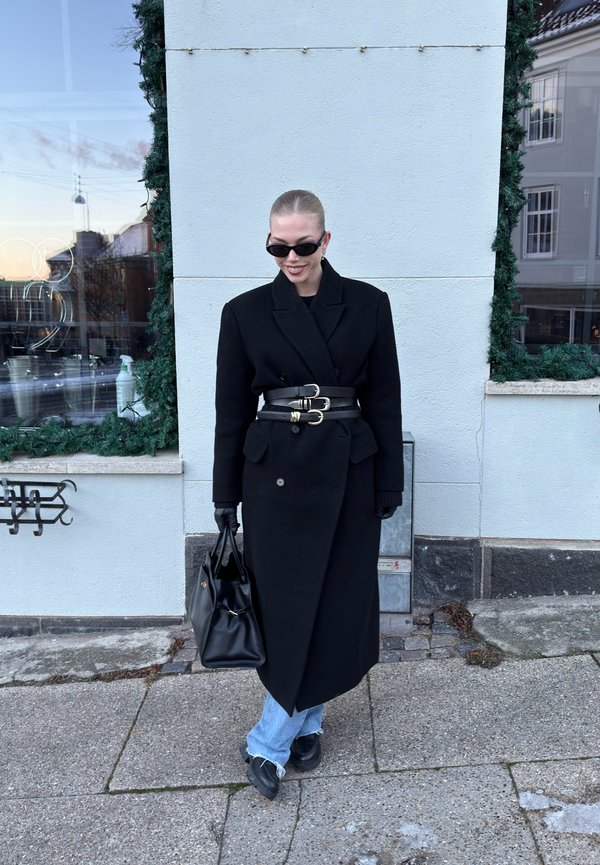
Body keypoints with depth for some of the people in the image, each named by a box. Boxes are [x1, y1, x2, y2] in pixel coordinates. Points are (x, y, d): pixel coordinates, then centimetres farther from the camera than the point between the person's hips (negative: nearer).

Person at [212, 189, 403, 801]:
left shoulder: (367, 305, 0)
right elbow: (231, 411, 2)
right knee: (286, 604, 5)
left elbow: (383, 400, 3)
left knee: (338, 602, 8)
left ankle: (289, 729, 27)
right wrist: (226, 498, 3)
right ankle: (302, 723, 26)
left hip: (347, 471, 1)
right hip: (275, 473, -1)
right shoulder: (245, 312, -1)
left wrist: (389, 484, 2)